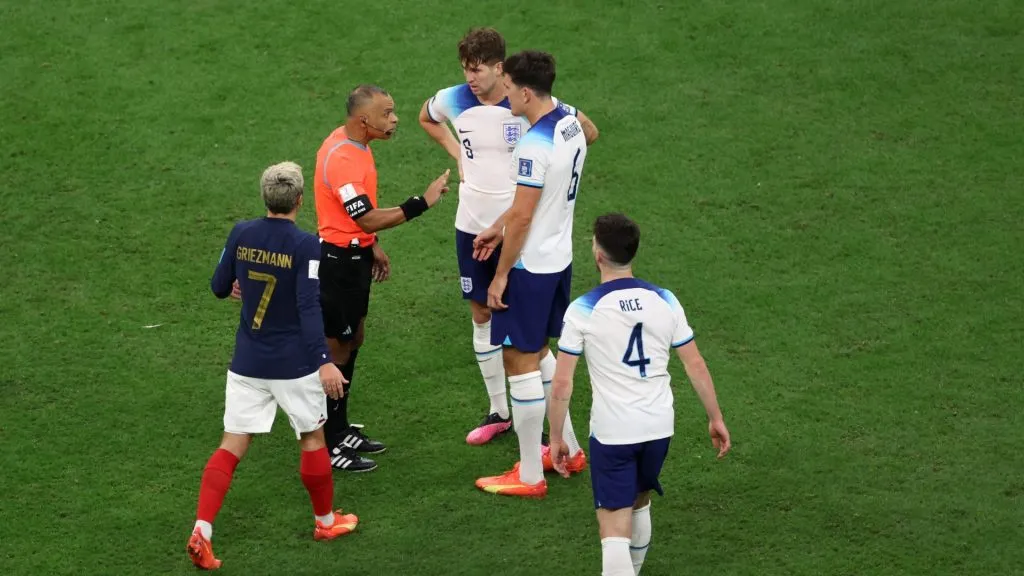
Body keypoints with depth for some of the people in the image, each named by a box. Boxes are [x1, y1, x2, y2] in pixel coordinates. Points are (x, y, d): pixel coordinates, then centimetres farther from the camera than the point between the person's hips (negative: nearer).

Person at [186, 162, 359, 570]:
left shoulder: (241, 234, -2)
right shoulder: (305, 245, -15)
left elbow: (219, 288, 9)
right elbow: (309, 308, -21)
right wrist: (324, 362, -23)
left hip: (247, 364, 4)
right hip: (294, 364, -4)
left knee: (232, 445, 5)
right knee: (312, 438, 16)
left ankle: (202, 532, -7)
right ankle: (326, 521, 32)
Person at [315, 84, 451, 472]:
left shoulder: (355, 143, 4)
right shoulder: (341, 159, -28)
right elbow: (369, 219, -30)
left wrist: (373, 246, 21)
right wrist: (422, 203, -28)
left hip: (355, 255, 10)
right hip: (338, 261, -10)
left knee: (352, 341, 18)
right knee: (337, 348, -1)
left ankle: (340, 429, 31)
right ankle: (327, 445, 8)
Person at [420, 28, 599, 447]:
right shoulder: (453, 100, -5)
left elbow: (588, 132, -3)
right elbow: (426, 119, 20)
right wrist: (456, 153, 7)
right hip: (472, 225, 5)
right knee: (481, 316, 13)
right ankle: (499, 412, 27)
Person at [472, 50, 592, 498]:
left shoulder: (534, 146, -26)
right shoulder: (570, 121, 3)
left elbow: (522, 216, -22)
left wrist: (501, 274, -13)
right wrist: (499, 228, 19)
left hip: (530, 266, -9)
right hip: (560, 258, 9)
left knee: (521, 362, 1)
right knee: (538, 353, 23)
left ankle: (529, 476, 9)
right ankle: (567, 449, 34)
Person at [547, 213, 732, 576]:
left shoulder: (583, 310, -12)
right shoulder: (665, 301, -2)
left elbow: (562, 384, -10)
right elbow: (696, 366, 3)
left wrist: (555, 438, 1)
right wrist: (715, 419, 15)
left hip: (611, 433, -4)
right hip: (660, 427, 5)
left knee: (614, 529, -4)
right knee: (639, 503, 28)